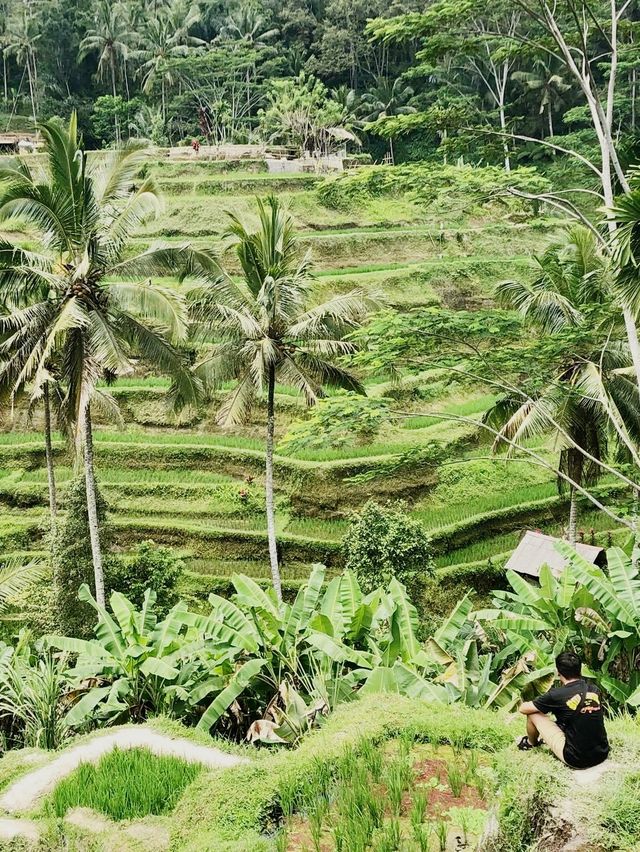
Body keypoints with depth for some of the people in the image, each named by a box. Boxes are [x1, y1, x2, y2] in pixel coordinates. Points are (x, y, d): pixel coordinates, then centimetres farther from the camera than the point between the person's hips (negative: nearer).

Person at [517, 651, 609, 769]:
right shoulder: (594, 689, 1)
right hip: (602, 755, 6)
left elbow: (523, 708, -2)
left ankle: (531, 743, 36)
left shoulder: (557, 695, -15)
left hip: (576, 760, -5)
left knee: (533, 713, 6)